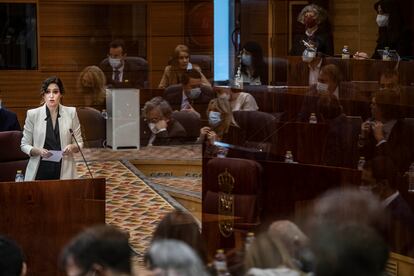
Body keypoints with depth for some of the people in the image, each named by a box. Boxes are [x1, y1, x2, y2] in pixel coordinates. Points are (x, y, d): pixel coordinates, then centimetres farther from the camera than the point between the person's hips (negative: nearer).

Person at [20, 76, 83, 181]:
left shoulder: (71, 112, 3)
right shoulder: (32, 114, 0)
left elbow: (79, 143, 10)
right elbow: (24, 145, 4)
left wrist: (72, 147, -13)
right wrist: (37, 151, -15)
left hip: (64, 171, 1)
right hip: (40, 171, -1)